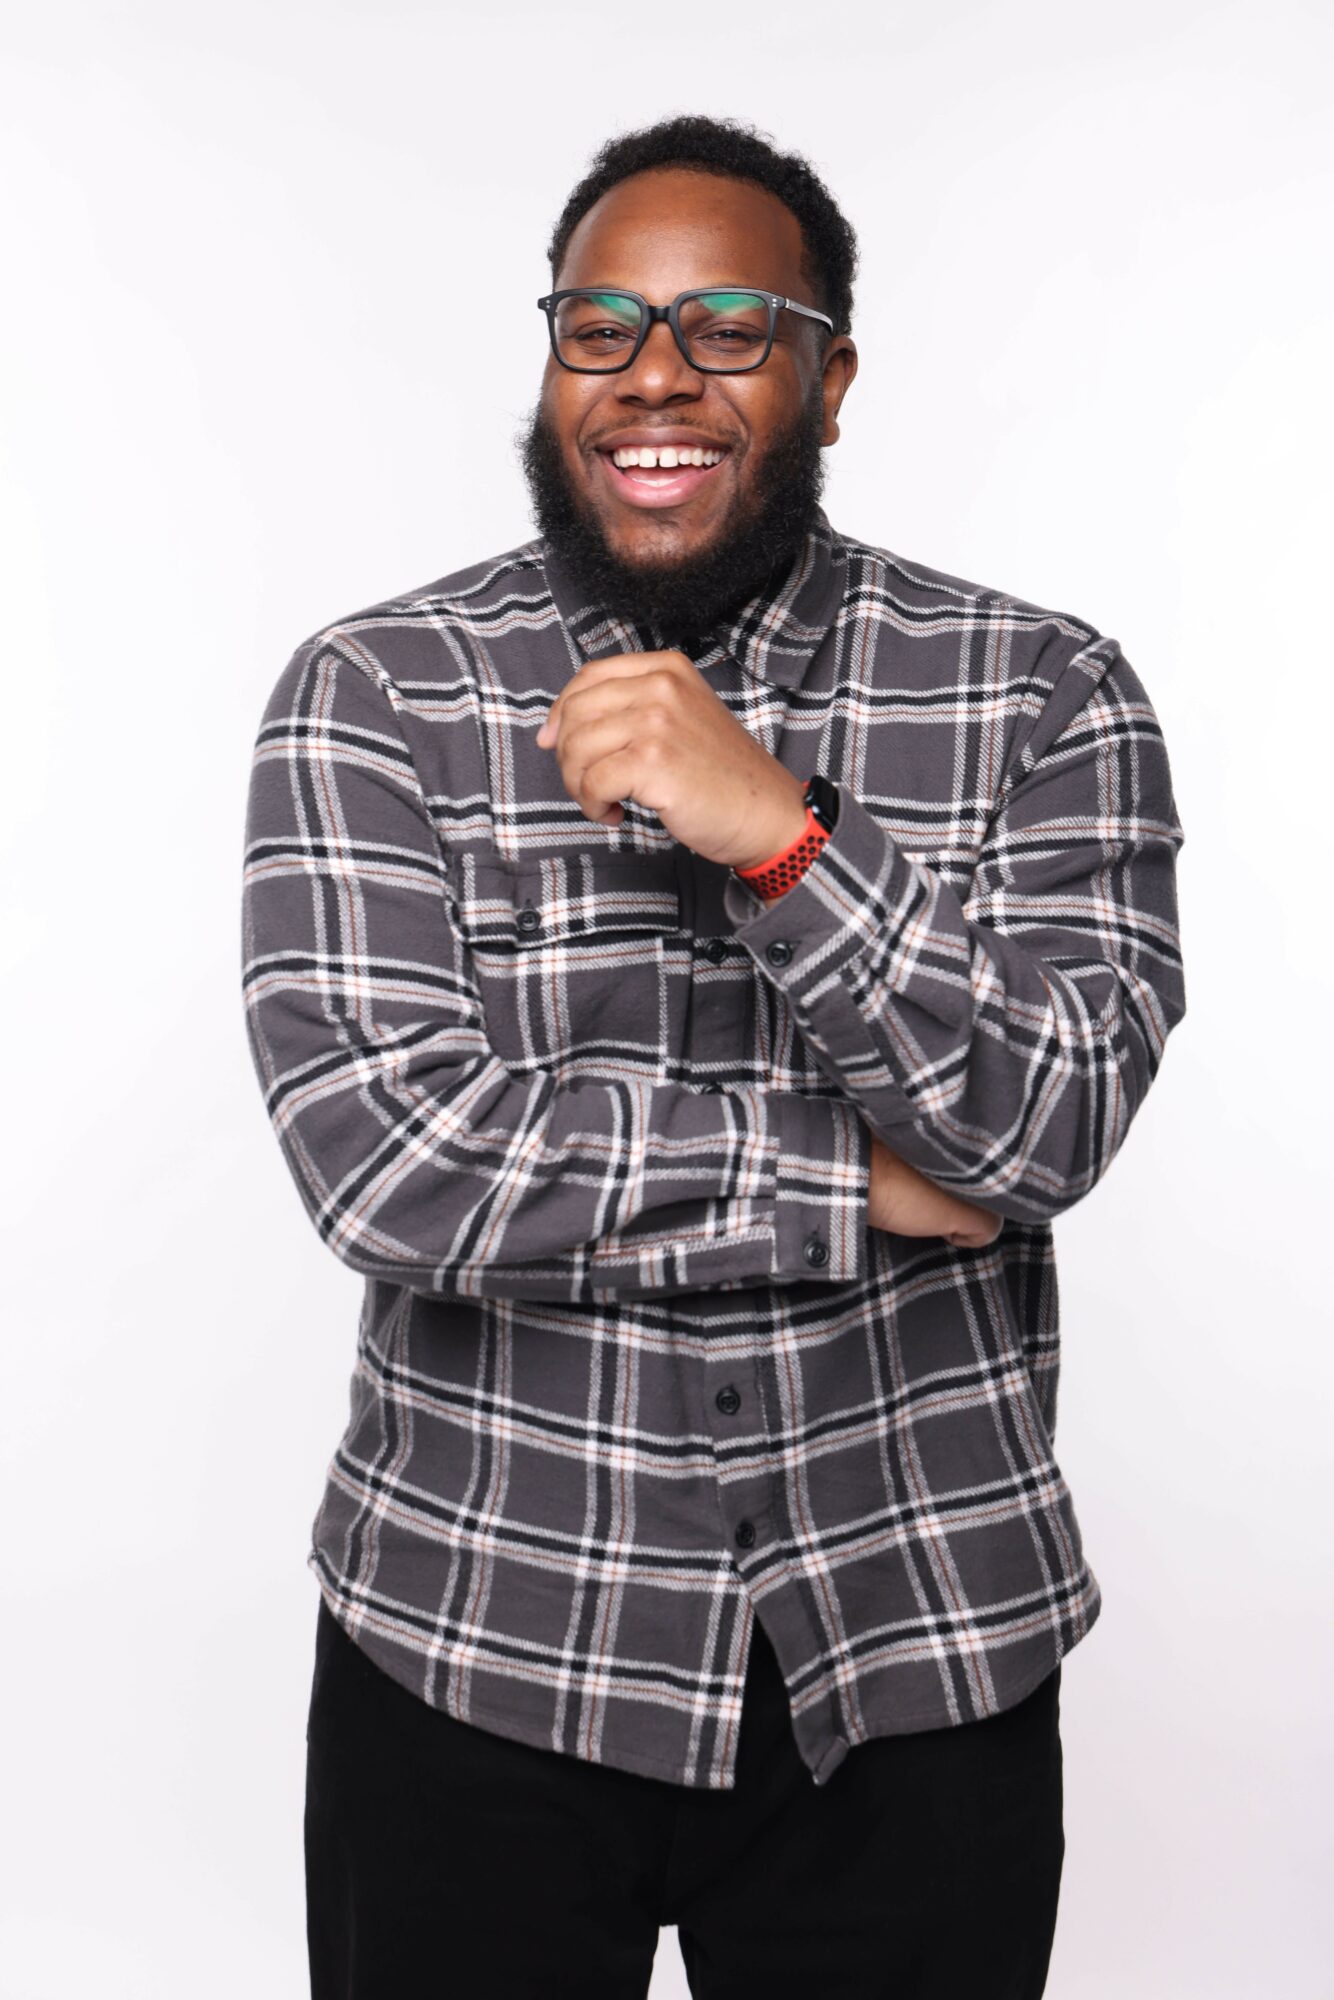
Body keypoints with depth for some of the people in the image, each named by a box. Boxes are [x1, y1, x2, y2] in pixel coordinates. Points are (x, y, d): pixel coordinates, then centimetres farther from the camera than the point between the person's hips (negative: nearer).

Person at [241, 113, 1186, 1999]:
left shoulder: (1044, 693, -3)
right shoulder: (373, 691, -6)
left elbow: (1056, 1119, -14)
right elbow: (379, 1150, -17)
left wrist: (778, 831, -27)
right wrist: (862, 1180, -14)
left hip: (918, 1670, 1)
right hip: (471, 1652, 0)